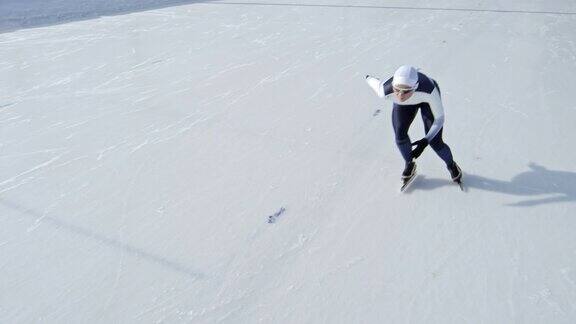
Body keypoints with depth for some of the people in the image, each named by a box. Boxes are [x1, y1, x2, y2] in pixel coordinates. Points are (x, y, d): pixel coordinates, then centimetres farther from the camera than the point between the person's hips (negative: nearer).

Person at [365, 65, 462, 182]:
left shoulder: (430, 89, -45)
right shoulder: (386, 91, -39)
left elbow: (439, 119, -31)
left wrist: (425, 141, -43)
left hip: (427, 99, -2)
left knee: (435, 142, -5)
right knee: (400, 135, -9)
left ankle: (451, 165, 30)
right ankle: (409, 164, 25)